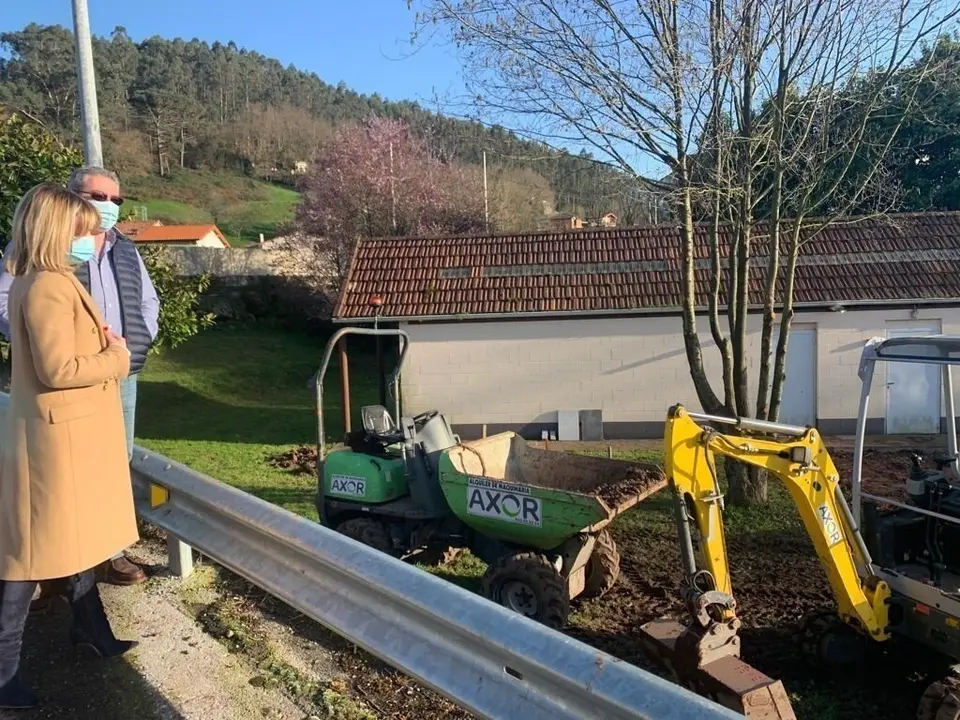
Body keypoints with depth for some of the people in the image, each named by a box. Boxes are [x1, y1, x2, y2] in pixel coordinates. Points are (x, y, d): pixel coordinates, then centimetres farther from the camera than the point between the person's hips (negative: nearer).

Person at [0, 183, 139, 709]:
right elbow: (58, 369, -25)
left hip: (72, 430, 10)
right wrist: (117, 359, -12)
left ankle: (89, 627, 37)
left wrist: (106, 347, 2)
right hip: (57, 435, -10)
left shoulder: (43, 281, 12)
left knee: (77, 533, 20)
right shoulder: (48, 286, -21)